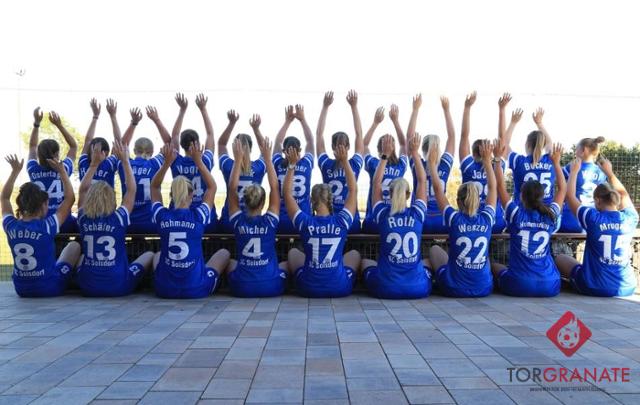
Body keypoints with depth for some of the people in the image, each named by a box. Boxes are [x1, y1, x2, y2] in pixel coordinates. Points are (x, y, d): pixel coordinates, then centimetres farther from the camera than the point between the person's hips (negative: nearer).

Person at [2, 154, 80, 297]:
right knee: (74, 245, 16)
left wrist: (15, 171, 14)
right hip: (50, 288, -5)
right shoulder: (47, 226, -22)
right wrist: (62, 171, -6)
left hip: (21, 289, 5)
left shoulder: (11, 226, -9)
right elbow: (70, 198, -13)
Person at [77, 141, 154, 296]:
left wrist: (94, 163, 12)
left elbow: (83, 190, 10)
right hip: (119, 287, -3)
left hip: (87, 287, 3)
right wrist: (125, 160, 0)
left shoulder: (83, 219, -5)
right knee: (149, 255, 21)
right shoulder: (118, 218, -13)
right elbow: (131, 190, -3)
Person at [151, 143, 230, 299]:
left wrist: (167, 162, 2)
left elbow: (154, 187, 10)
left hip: (164, 289, 2)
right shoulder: (198, 216, -13)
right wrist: (198, 161, 1)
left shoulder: (162, 216, -9)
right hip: (197, 289, -2)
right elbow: (212, 187, 3)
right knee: (224, 253, 25)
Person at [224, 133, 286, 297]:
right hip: (271, 287, -1)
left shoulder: (238, 221, -6)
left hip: (241, 287, 1)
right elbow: (275, 188, -4)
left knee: (230, 262, 34)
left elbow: (232, 189, 0)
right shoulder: (270, 221, -9)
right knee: (286, 263, 31)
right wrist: (267, 158, -4)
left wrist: (238, 159, -1)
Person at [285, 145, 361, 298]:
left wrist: (292, 165, -2)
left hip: (308, 288, 0)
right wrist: (345, 161, 1)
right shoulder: (342, 221, -13)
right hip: (340, 288, 0)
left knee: (293, 252, 30)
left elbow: (287, 193, -2)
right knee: (354, 254, 31)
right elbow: (353, 190, -1)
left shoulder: (305, 222, -13)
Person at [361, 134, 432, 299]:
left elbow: (376, 183, 6)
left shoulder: (383, 215, -7)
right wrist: (415, 153, 10)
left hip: (385, 289, -1)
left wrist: (385, 155, 8)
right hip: (419, 289, 1)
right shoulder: (417, 214, -5)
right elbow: (422, 181, 7)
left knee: (365, 261, 31)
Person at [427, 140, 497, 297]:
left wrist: (432, 164, 8)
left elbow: (438, 188, -3)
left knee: (434, 249, 24)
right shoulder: (487, 219, -7)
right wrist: (487, 160, 14)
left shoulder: (454, 219, -13)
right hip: (484, 288, 3)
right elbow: (492, 188, 7)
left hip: (454, 288, -2)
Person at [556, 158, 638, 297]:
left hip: (594, 287, -4)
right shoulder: (630, 219, -4)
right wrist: (609, 171, 28)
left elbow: (570, 195, -1)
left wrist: (574, 170, 12)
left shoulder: (593, 219, -15)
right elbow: (624, 195, 18)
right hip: (626, 288, 4)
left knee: (560, 258, 19)